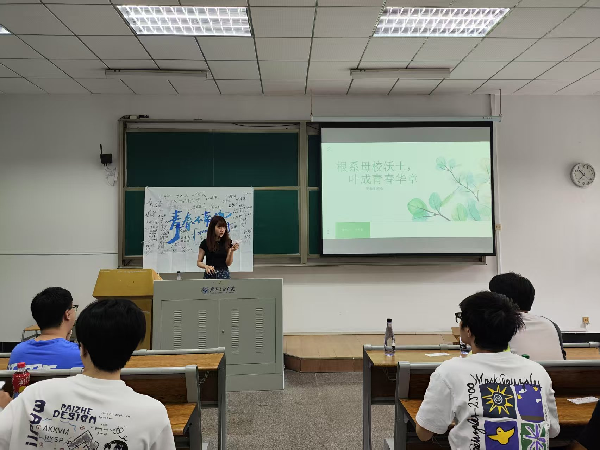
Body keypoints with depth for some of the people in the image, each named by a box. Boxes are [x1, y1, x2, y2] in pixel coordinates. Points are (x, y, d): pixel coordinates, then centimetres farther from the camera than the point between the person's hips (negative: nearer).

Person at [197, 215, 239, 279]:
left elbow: (228, 263, -3)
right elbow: (199, 262, 4)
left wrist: (232, 251, -19)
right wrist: (206, 266, -16)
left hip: (224, 275, 1)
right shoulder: (205, 243, -3)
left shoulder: (228, 242, 1)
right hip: (210, 275, -1)